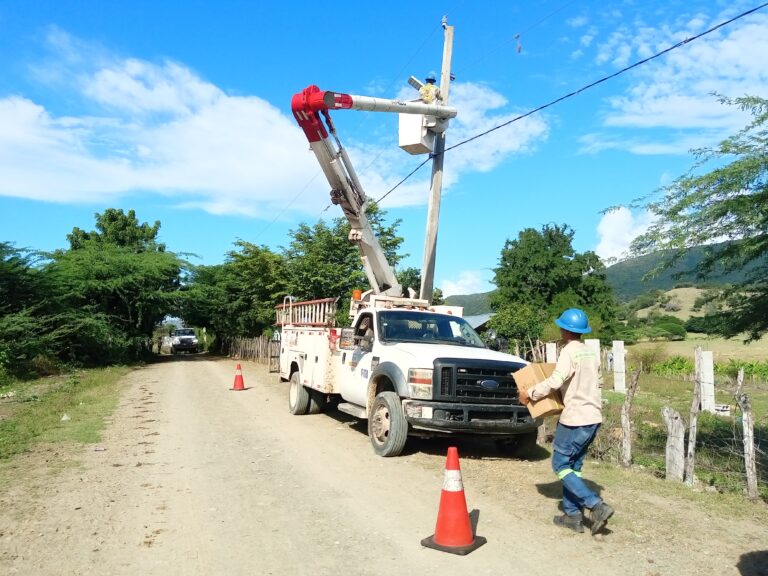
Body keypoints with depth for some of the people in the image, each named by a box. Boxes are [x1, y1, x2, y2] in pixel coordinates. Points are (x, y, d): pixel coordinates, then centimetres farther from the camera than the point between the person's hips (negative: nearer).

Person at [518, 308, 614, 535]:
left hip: (576, 418, -8)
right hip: (593, 417, 8)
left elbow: (555, 381, -25)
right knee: (573, 466, 15)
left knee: (560, 465, 2)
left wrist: (529, 393, -14)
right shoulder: (591, 352, 11)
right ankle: (572, 515, 17)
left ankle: (596, 506, -6)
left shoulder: (570, 352, -15)